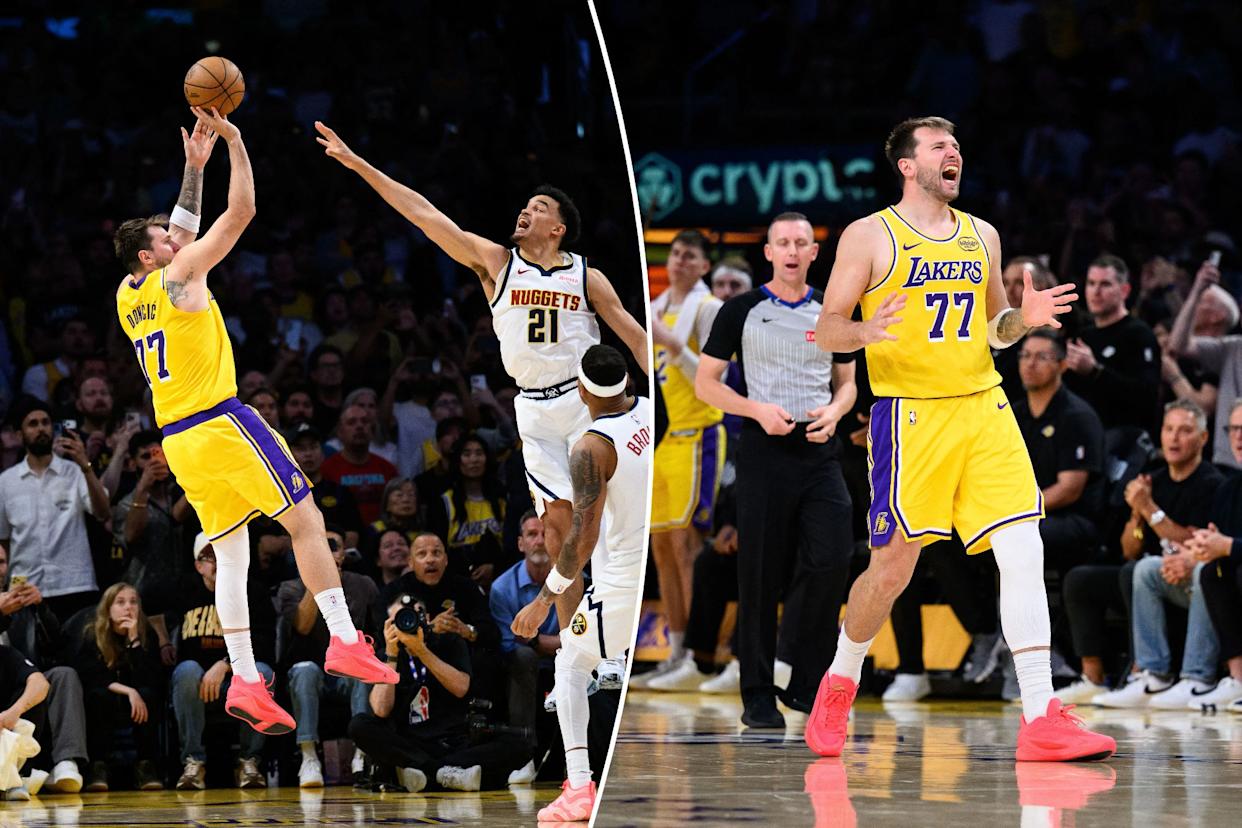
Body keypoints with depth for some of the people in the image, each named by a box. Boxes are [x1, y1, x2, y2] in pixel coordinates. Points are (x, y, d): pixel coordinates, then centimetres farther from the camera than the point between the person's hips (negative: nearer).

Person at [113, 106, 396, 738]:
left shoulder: (128, 296, 14)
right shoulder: (179, 276, -7)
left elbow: (183, 232, 29)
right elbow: (241, 211, -6)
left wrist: (195, 163, 27)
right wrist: (234, 143, 3)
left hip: (177, 440, 8)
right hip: (221, 424, -8)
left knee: (230, 556, 7)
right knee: (305, 520, -3)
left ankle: (244, 680, -1)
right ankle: (345, 643, -10)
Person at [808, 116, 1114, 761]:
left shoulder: (981, 236, 16)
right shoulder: (870, 236, 1)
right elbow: (826, 330, 0)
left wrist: (1022, 319, 3)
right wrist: (866, 331, -21)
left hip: (983, 407, 4)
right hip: (909, 412, -4)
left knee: (1024, 554, -9)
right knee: (892, 568, -2)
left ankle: (1040, 721, -12)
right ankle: (840, 682, 26)